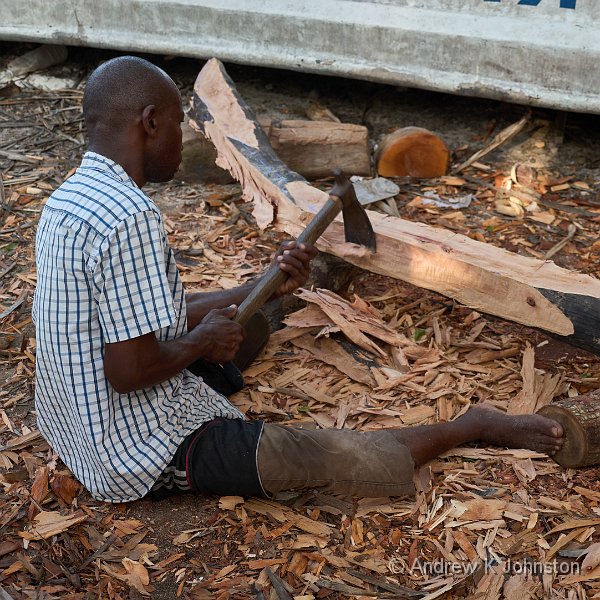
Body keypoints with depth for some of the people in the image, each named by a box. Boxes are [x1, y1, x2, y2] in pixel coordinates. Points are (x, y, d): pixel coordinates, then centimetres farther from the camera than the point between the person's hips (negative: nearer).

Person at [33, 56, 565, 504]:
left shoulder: (68, 199, 4)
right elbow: (130, 369, -30)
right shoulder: (131, 217, -28)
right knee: (332, 457, -7)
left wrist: (266, 286, 6)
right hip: (145, 451, -9)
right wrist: (202, 341, -10)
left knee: (250, 322, 27)